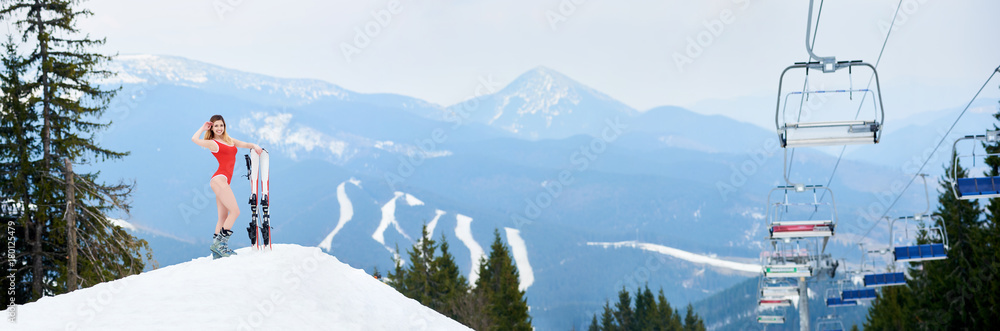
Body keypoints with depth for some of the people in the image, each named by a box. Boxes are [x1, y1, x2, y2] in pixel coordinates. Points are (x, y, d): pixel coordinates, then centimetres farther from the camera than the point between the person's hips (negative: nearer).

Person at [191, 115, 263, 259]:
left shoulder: (229, 140, 20)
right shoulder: (212, 143, 0)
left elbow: (244, 144, 16)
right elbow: (195, 139, -14)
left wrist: (254, 146, -6)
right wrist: (203, 128, 1)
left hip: (224, 181, 8)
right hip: (219, 178, -8)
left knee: (223, 217, 6)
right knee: (235, 211, -15)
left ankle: (216, 250, 5)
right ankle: (220, 243, -17)